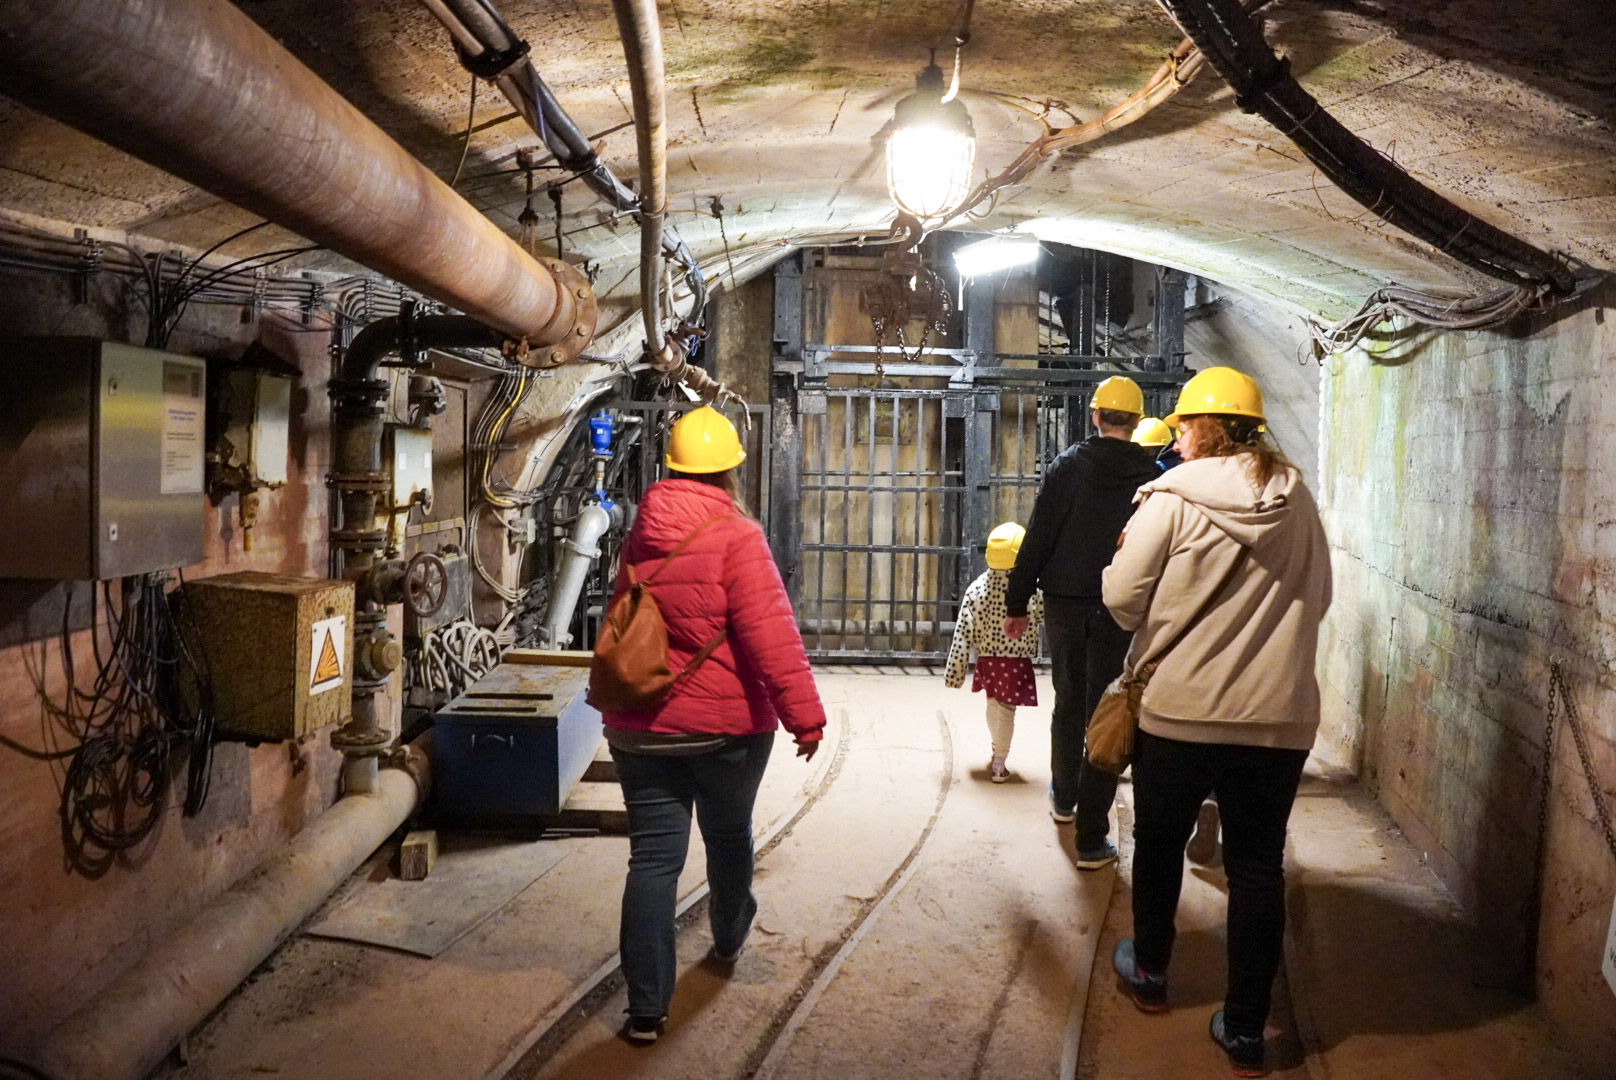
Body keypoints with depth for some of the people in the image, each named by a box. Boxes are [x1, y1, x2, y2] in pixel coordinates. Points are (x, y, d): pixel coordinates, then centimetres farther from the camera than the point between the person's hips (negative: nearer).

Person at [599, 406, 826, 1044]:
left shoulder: (640, 536, 3)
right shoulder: (736, 537, -14)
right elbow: (770, 633, -21)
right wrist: (803, 712, -18)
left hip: (639, 724, 4)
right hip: (726, 725, -3)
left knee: (654, 854, 4)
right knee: (729, 833, 20)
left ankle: (646, 1007, 2)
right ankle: (728, 939, 44)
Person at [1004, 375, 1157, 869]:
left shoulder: (1068, 466, -4)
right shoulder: (1150, 477, -4)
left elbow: (1037, 538, -6)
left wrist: (1017, 602, 0)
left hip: (1064, 604, 2)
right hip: (1119, 610, -1)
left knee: (1068, 703, 21)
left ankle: (1063, 798, 40)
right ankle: (1092, 838, 2)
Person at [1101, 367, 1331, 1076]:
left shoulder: (1173, 497, -11)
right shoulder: (1297, 501, 2)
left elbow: (1123, 598, -10)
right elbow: (1316, 598, 12)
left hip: (1180, 709, -3)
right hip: (1280, 716, 3)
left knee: (1159, 841, 19)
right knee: (1258, 865, 10)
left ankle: (1149, 972, 36)